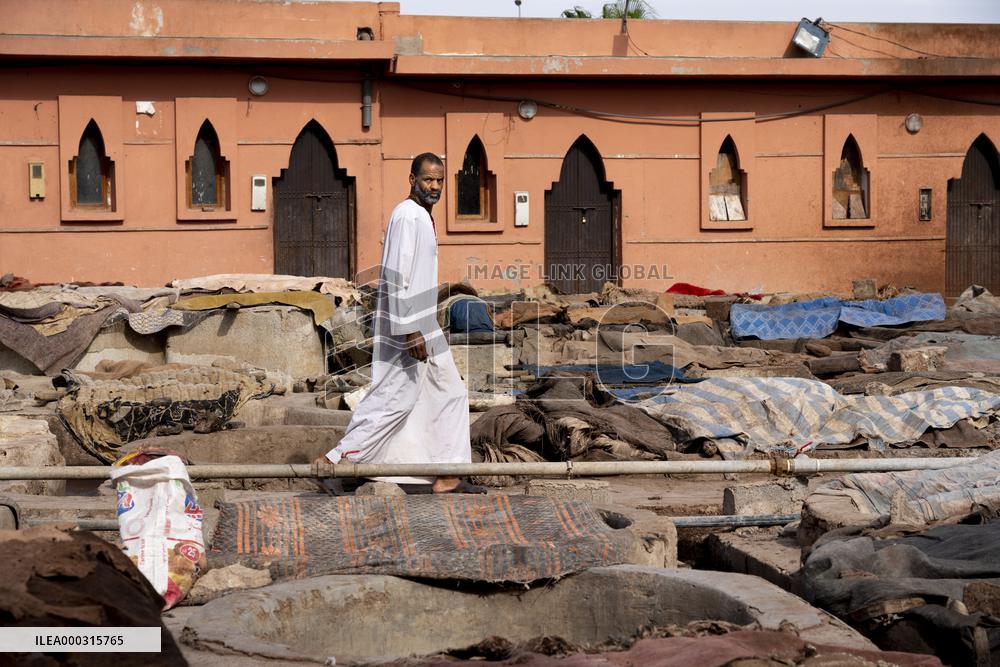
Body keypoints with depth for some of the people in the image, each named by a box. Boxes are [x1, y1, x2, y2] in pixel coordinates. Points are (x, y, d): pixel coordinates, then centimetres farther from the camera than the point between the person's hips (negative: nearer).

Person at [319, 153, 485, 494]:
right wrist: (411, 331, -24)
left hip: (425, 326, 10)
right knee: (395, 399, -7)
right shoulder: (407, 216, -16)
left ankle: (446, 474, 16)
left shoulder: (422, 216, 15)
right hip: (407, 328, -10)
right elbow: (398, 277, -22)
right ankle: (337, 458, 2)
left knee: (451, 393, 12)